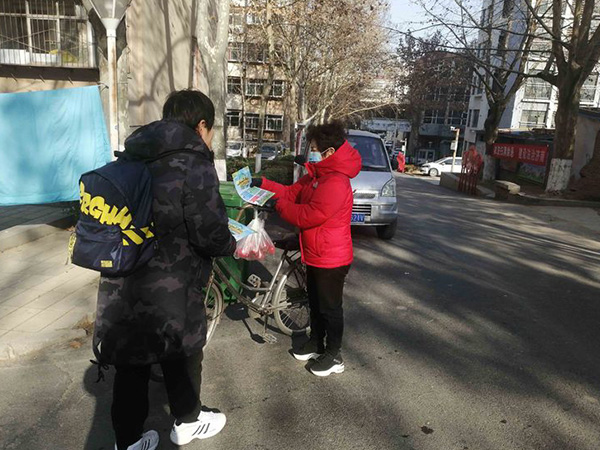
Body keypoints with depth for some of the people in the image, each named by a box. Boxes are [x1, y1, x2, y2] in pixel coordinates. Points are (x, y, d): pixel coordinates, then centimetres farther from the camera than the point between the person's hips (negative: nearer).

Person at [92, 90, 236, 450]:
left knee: (131, 366, 19)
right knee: (183, 355, 18)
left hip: (121, 289, 7)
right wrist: (236, 248, 1)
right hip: (169, 292, -6)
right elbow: (210, 234, -20)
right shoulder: (194, 164, -17)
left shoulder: (135, 158, 8)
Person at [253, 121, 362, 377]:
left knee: (330, 307, 6)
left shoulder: (336, 183, -26)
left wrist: (278, 205, -15)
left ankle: (334, 357, 24)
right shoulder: (317, 176, 7)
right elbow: (291, 192, 12)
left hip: (331, 259, -10)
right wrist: (262, 184, 3)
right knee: (315, 303, 22)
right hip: (315, 255, 10)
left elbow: (306, 217, -27)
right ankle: (316, 343, 41)